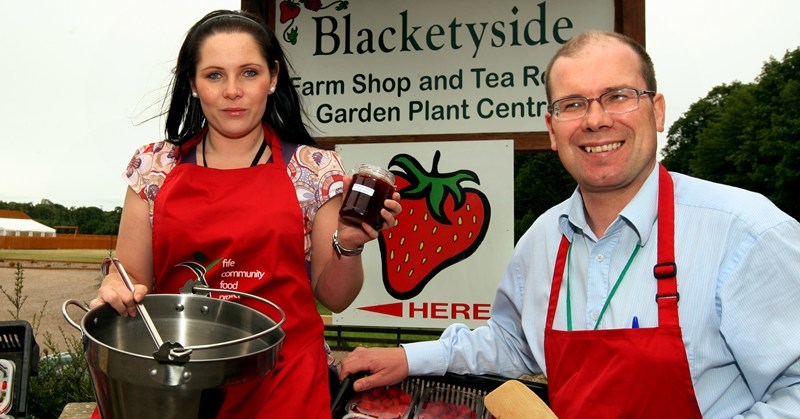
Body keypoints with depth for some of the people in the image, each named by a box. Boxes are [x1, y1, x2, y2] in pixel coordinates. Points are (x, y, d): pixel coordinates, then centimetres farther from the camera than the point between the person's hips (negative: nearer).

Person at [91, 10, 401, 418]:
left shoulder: (315, 169, -3)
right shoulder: (153, 167, 2)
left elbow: (333, 297, 1)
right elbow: (132, 280, 7)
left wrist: (347, 245, -17)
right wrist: (115, 289, -14)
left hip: (282, 383, -1)